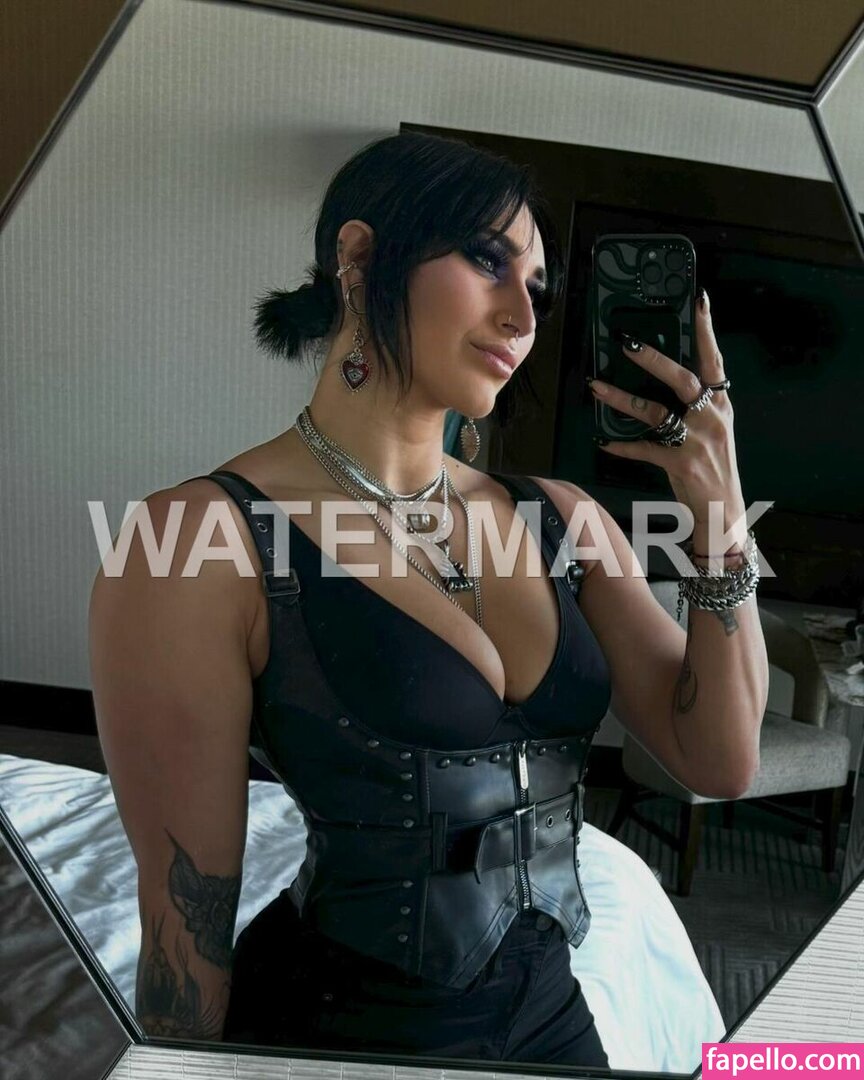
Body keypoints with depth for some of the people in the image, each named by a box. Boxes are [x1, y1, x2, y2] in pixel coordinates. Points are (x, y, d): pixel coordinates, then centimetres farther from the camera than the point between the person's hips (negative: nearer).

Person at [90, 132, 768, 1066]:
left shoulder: (560, 518, -3)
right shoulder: (200, 537, -20)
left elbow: (720, 764, -4)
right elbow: (186, 912, -15)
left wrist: (720, 516, -15)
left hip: (552, 1012, 6)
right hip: (337, 1027, -5)